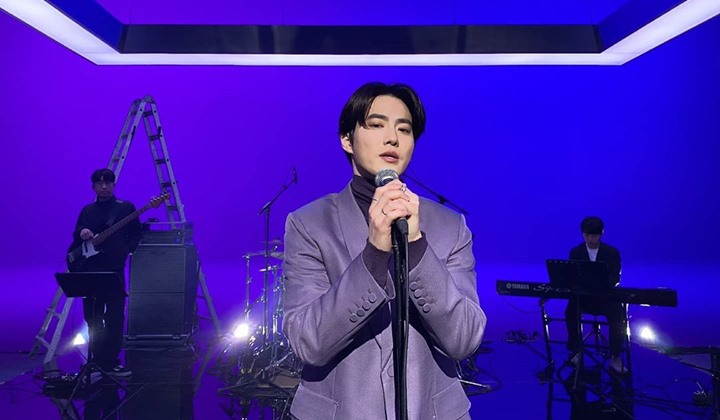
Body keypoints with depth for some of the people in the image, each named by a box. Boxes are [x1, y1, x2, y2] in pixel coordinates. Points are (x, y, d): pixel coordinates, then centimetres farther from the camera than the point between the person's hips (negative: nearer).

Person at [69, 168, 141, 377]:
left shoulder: (126, 208, 4)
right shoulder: (87, 211, 13)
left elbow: (135, 234, 5)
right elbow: (76, 239, 14)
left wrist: (125, 251, -10)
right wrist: (81, 233, -9)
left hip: (114, 270, -4)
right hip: (89, 270, 4)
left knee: (114, 317, -5)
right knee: (92, 318, 9)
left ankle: (110, 362, 2)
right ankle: (98, 360, 21)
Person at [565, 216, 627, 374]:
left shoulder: (612, 252, 1)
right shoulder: (575, 252, 6)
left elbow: (615, 277, -8)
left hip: (606, 296, 0)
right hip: (582, 295, 1)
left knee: (619, 315, -31)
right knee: (571, 311, -32)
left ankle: (615, 357, -13)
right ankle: (576, 351, -14)